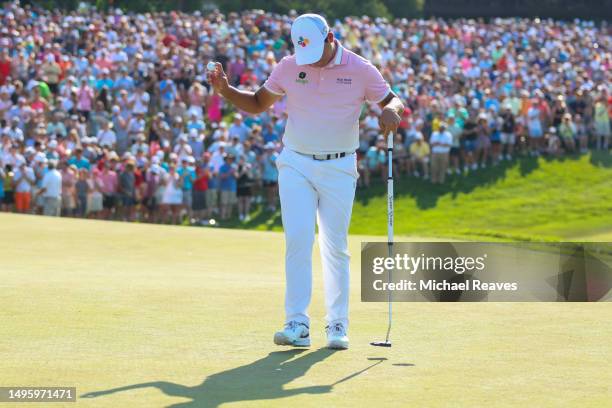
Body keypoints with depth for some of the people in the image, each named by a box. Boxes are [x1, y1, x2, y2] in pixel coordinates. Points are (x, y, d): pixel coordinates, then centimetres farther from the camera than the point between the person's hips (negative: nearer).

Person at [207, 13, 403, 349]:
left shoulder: (360, 70, -5)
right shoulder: (289, 67, 0)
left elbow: (392, 100, 2)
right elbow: (257, 103, 10)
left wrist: (391, 110, -22)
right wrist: (225, 91, -7)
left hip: (339, 169, -1)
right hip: (296, 166, 1)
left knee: (335, 247, 2)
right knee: (298, 240, -12)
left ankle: (337, 325, 10)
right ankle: (297, 324, -14)